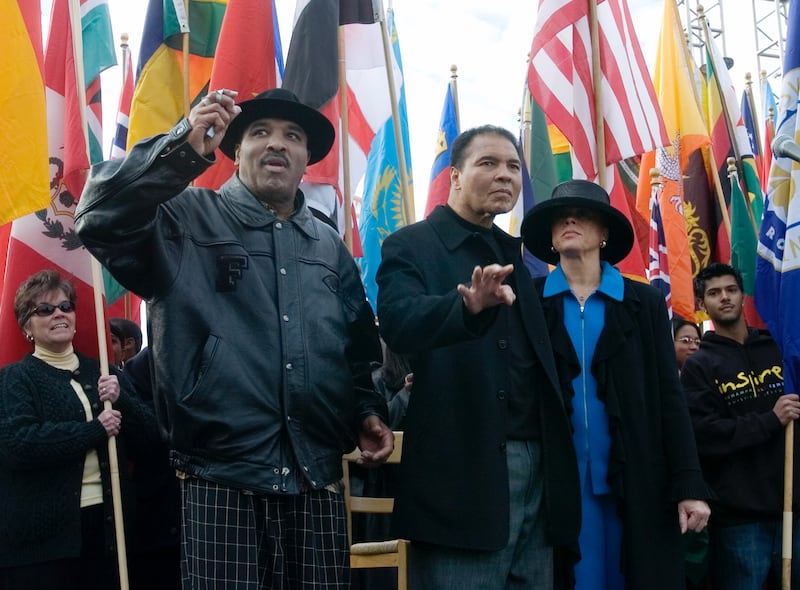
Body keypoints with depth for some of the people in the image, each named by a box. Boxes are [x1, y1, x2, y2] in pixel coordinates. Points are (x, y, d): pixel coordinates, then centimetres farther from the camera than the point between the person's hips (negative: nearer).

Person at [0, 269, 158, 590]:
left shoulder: (101, 373, 14)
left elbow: (147, 437, 9)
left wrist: (121, 399, -9)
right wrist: (96, 430, -15)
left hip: (105, 523, 4)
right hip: (41, 536, -4)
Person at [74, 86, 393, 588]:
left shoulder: (330, 248, 17)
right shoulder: (186, 219, 3)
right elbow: (100, 217, -15)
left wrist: (368, 411, 8)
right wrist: (182, 148, -23)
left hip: (319, 482, 5)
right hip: (220, 480, -4)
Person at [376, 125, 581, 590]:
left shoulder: (516, 256, 18)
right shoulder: (412, 247, -1)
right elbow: (399, 323, -21)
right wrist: (469, 306, -41)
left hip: (536, 468, 6)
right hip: (462, 475, -6)